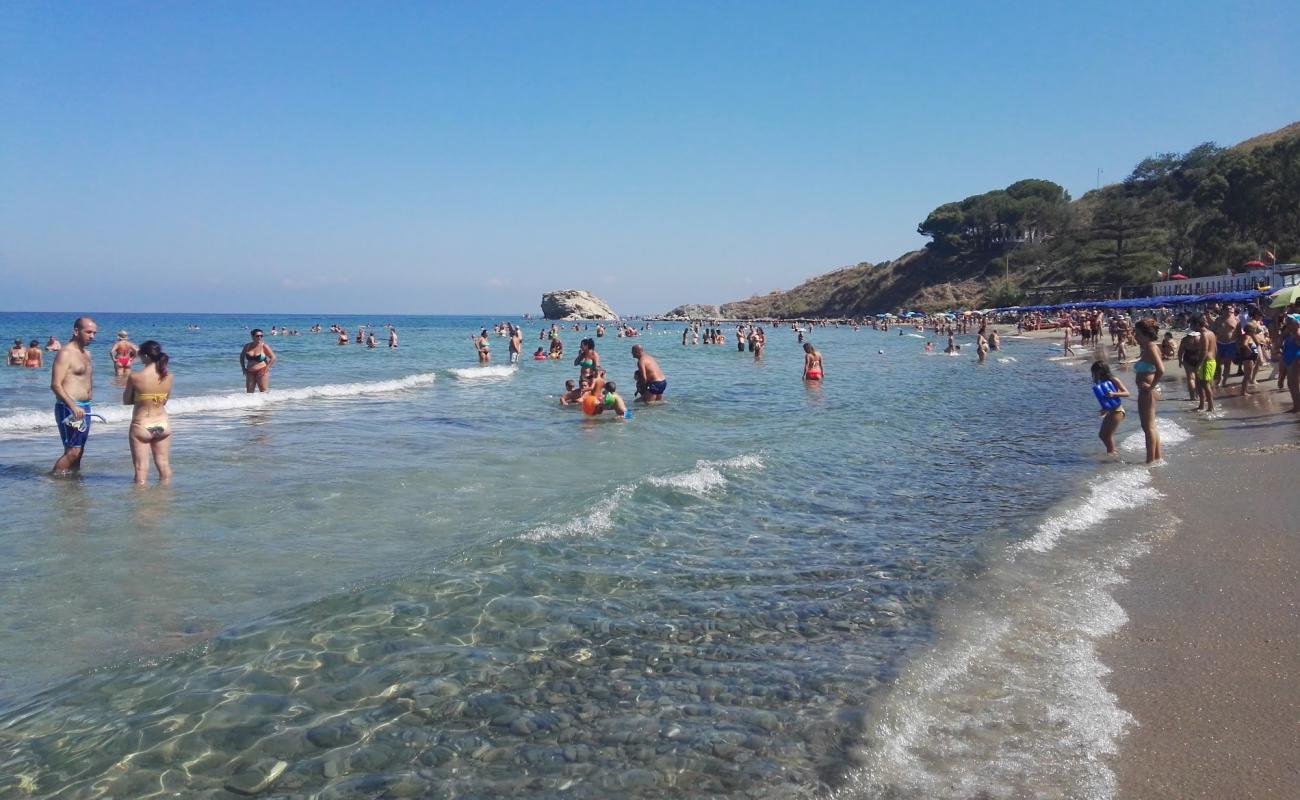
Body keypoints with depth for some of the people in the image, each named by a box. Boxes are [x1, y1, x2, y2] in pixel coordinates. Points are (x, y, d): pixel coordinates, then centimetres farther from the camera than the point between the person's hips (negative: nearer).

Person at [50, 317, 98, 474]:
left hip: (84, 408, 9)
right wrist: (73, 406, -30)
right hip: (69, 408, -9)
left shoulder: (86, 354, 16)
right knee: (72, 452, -12)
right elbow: (55, 385, -19)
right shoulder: (65, 354, -11)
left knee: (79, 451, 11)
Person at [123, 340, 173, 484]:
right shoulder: (168, 377, -5)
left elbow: (126, 401, -2)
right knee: (164, 464, 16)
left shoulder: (135, 377, -16)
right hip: (163, 425, 4)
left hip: (141, 426, -4)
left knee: (141, 468, 4)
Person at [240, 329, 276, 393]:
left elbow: (273, 358, -9)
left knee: (264, 392, -4)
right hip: (250, 373, 5)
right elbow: (241, 357, 21)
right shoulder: (247, 346, 5)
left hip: (261, 372, -5)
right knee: (249, 393, 5)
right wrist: (244, 369, 10)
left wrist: (266, 369, -13)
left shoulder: (264, 346, -7)